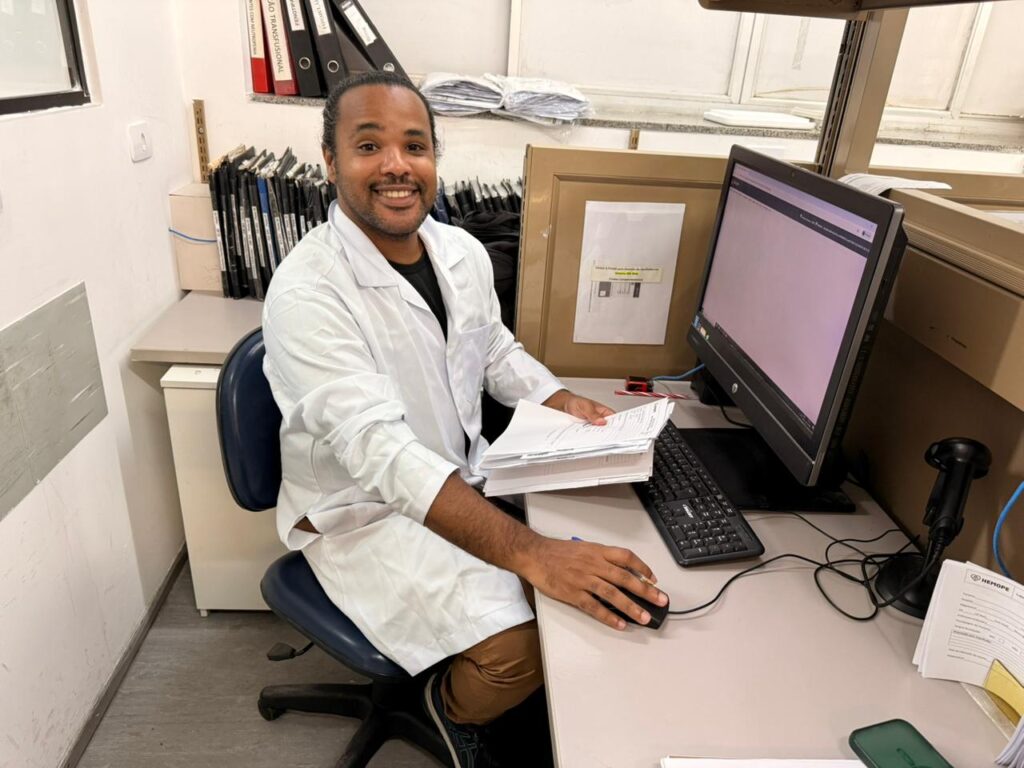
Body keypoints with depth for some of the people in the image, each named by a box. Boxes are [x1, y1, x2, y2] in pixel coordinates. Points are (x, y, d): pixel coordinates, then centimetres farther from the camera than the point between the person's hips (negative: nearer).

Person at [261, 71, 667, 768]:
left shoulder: (464, 252, -1)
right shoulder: (306, 292, -24)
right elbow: (381, 452, -34)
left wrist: (559, 400, -3)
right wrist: (530, 553, -41)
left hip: (463, 476, 7)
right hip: (363, 512, -7)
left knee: (596, 583, 2)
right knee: (520, 648, -21)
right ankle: (454, 708, 15)